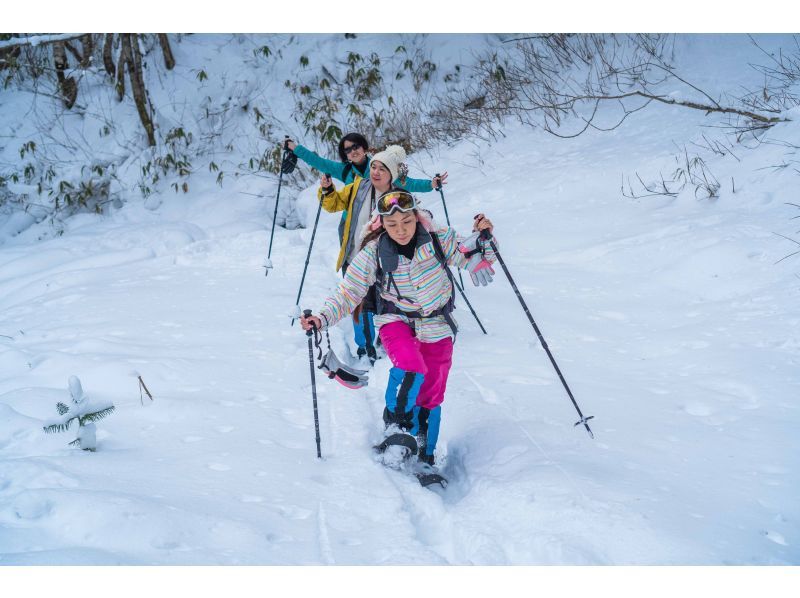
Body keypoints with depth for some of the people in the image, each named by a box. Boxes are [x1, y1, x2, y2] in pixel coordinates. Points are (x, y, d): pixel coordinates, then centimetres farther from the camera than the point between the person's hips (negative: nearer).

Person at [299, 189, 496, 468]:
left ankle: (425, 457, 28)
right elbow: (348, 293, -11)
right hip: (397, 320, -2)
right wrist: (322, 318, -25)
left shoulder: (437, 239, -15)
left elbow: (470, 257, -3)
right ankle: (395, 421, -7)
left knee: (430, 398, 8)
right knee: (411, 367, -33)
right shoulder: (373, 253, -16)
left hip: (436, 326, 2)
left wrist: (480, 237, -23)